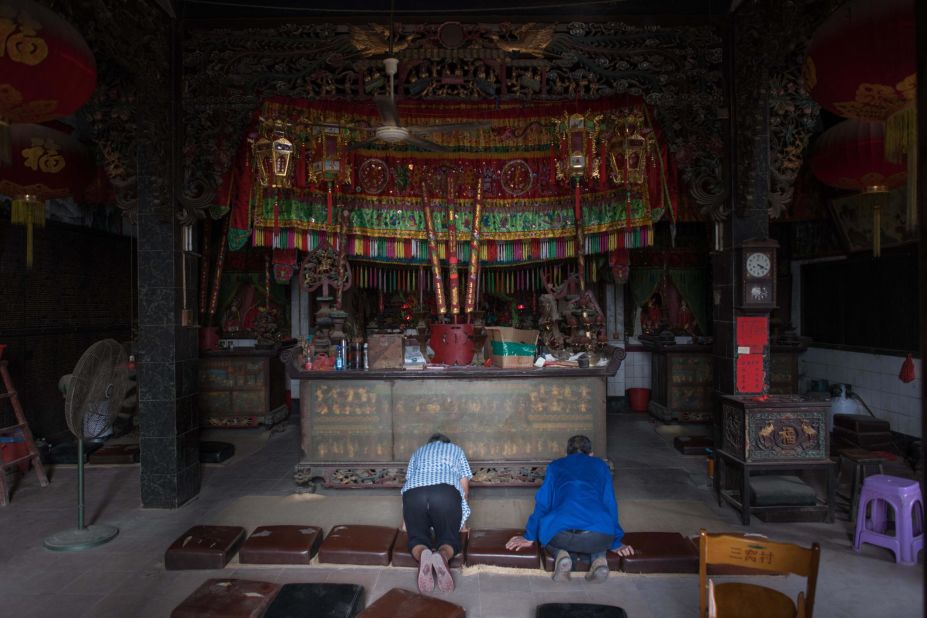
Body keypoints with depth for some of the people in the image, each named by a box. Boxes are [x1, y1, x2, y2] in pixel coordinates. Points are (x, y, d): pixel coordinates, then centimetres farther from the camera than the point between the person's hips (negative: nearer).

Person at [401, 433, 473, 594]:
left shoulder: (417, 452, 38)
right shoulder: (456, 449, 34)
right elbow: (464, 487, 25)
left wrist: (405, 520, 40)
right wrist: (460, 519, 32)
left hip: (413, 492, 2)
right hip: (446, 491, -1)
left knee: (417, 537, 5)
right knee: (449, 537, 4)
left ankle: (422, 555, -30)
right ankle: (443, 556, -30)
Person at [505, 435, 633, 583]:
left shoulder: (555, 466, 27)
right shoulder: (600, 465, 27)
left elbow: (542, 503, 23)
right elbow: (610, 504, 25)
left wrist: (529, 537, 30)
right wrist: (615, 543, 32)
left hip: (560, 534, -1)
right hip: (599, 536, 1)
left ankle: (561, 554, 1)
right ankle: (598, 558, 4)